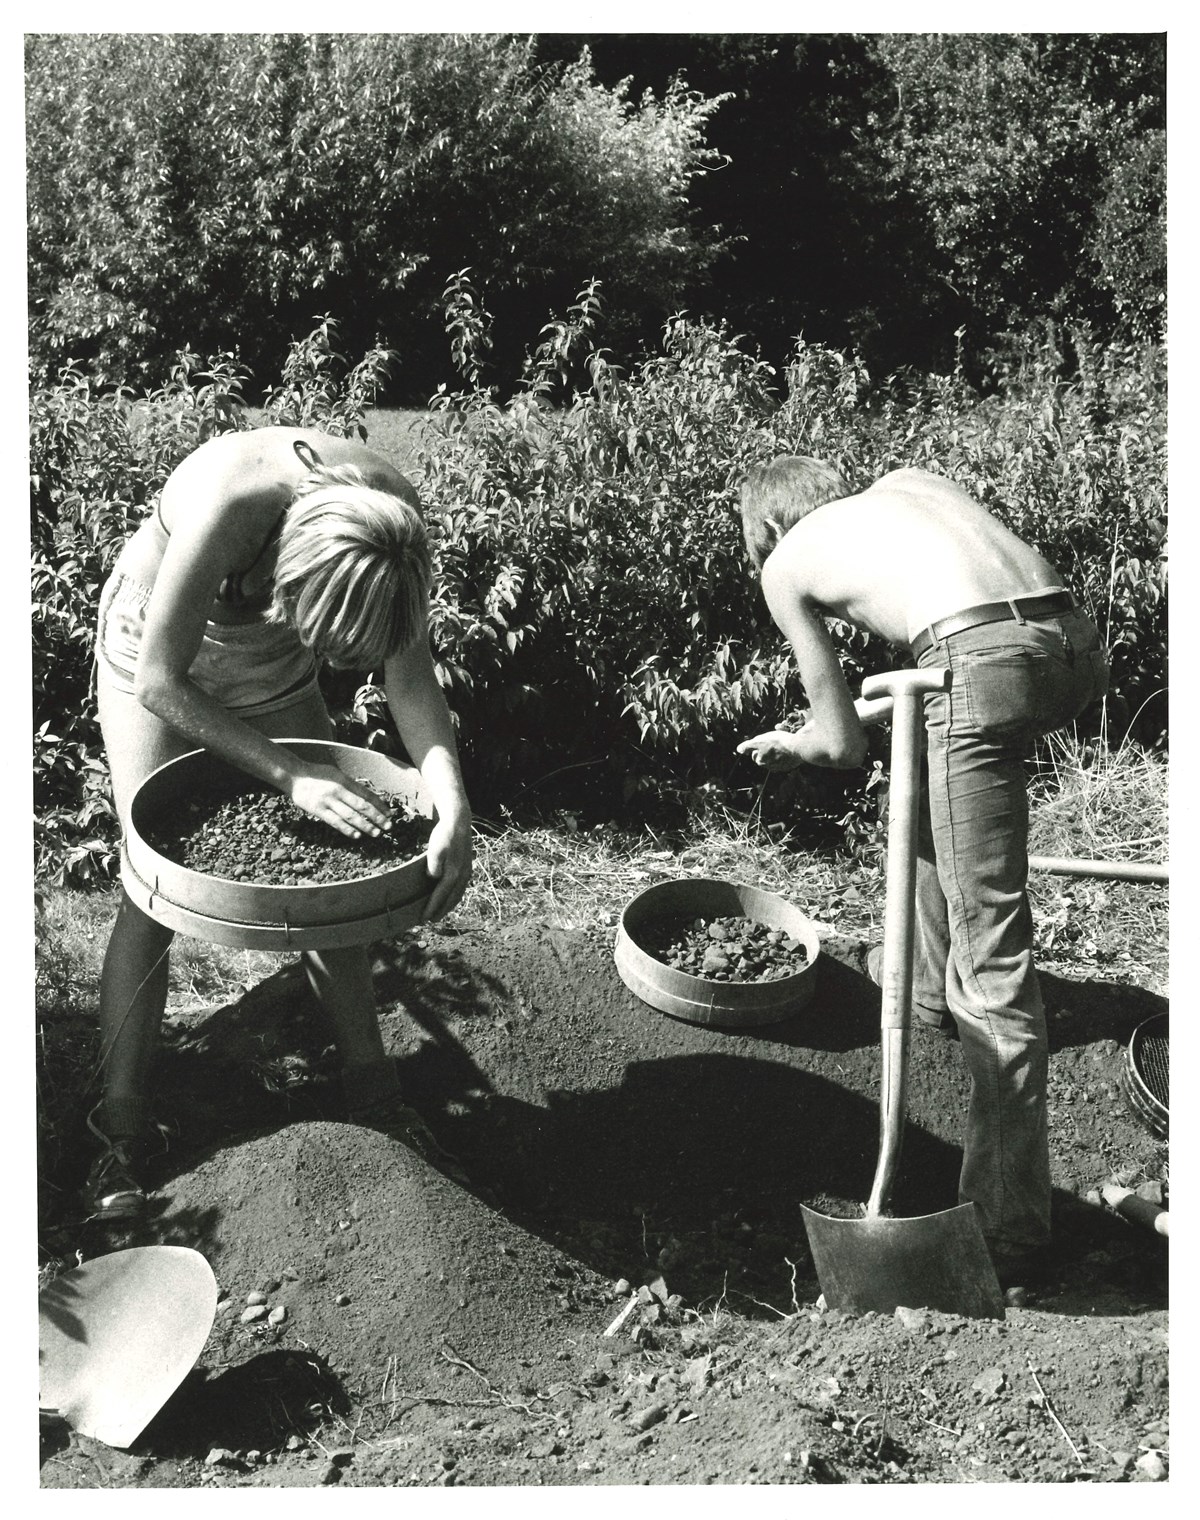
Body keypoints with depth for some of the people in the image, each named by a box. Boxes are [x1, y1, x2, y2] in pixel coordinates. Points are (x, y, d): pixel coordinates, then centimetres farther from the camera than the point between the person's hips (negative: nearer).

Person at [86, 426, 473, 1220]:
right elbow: (161, 685, -33)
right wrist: (291, 774, -36)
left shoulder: (394, 519, -30)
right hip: (155, 655, -4)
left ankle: (372, 1089, 17)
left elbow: (412, 679, -23)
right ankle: (122, 1131, 6)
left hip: (271, 664, 4)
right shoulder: (227, 507, -43)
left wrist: (455, 811, -37)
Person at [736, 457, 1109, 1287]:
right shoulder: (908, 480, 32)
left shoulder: (785, 564, 18)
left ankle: (1009, 1232, 1)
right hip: (1074, 637, 7)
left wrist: (789, 745, 39)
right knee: (932, 784, 33)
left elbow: (845, 743, 18)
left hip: (983, 663, -7)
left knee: (991, 950, -3)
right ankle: (928, 987, 54)